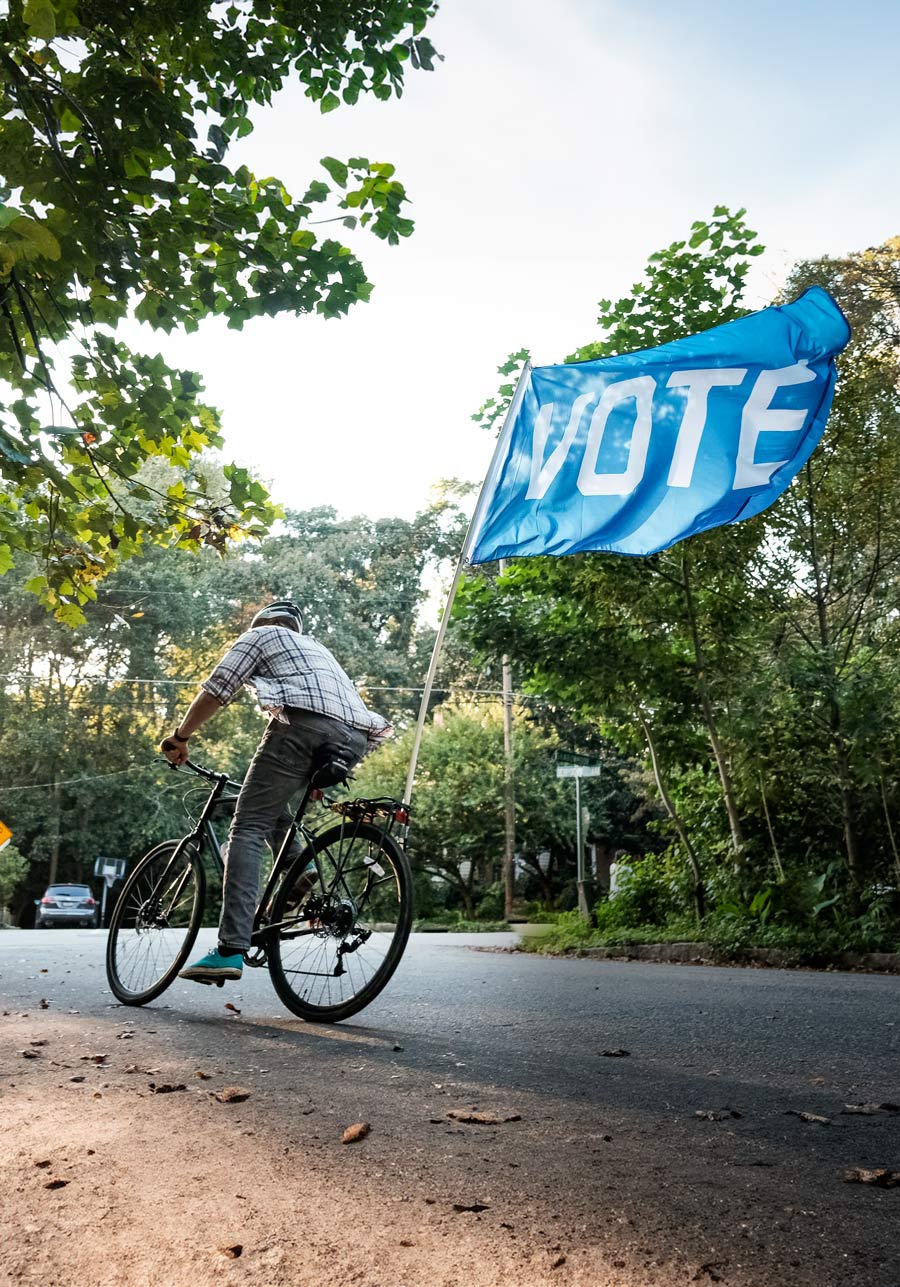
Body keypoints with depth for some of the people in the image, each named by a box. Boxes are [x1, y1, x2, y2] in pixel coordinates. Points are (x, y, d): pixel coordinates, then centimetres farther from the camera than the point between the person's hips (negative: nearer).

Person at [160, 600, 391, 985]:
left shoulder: (260, 635, 22)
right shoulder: (316, 647, 41)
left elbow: (215, 692, 11)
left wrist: (178, 738, 22)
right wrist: (315, 778, 48)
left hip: (304, 723, -7)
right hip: (355, 738, 7)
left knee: (247, 827, -6)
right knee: (271, 800, 28)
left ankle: (230, 951, -15)